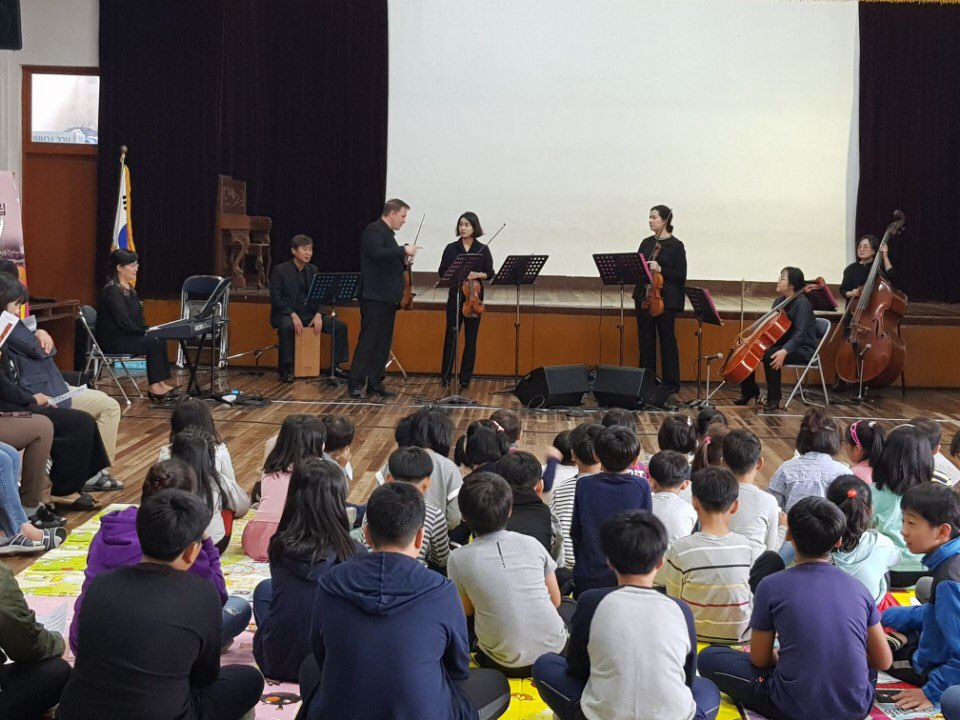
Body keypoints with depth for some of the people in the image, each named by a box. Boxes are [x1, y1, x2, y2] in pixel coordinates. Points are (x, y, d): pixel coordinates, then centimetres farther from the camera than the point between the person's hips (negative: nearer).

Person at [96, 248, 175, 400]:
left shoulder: (129, 288, 14)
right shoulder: (112, 291, -17)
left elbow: (137, 318, 16)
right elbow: (123, 322, -22)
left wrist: (148, 330, -1)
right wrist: (145, 332, -15)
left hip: (126, 336, 9)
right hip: (113, 340, -9)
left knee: (160, 340, -9)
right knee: (153, 343, -20)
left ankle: (161, 384, -13)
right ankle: (154, 387, -16)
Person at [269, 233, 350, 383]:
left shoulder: (313, 270, 11)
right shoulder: (279, 270, -4)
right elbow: (275, 298, -11)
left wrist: (318, 314, -11)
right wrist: (293, 315, -23)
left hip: (309, 313, 5)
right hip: (286, 314, -5)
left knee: (340, 325, -12)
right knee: (286, 326, -40)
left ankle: (335, 366, -2)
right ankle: (286, 369, -25)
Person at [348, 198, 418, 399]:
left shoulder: (387, 233, 20)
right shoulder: (374, 230, -9)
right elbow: (378, 254, -27)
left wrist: (404, 262, 8)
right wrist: (403, 250, -20)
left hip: (387, 297, 10)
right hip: (374, 296, -10)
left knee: (384, 342, 9)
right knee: (368, 341, -8)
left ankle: (375, 382, 14)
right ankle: (356, 384, -5)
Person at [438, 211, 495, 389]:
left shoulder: (483, 249, 4)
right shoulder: (451, 248, 4)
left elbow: (490, 273, 3)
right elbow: (442, 272, 2)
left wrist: (478, 274, -17)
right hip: (455, 295, 0)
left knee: (471, 337, 3)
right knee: (451, 335, -1)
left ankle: (466, 377, 10)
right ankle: (445, 375, 8)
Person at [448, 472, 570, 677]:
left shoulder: (458, 559, -10)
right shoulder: (531, 544, -5)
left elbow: (467, 611, 4)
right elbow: (555, 600, 5)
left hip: (505, 665, -1)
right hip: (554, 650, 1)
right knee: (570, 605, 32)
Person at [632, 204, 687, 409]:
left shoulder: (676, 246, -4)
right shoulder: (646, 243, 12)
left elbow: (681, 276, -8)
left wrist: (660, 269, -19)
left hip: (665, 301, -6)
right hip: (644, 298, 6)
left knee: (667, 342, -2)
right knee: (646, 342, 8)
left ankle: (671, 389, 1)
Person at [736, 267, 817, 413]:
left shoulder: (802, 303, -16)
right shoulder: (779, 301, 9)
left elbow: (800, 333, -26)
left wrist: (784, 351, -40)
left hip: (802, 349, -8)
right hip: (783, 344, 8)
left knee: (769, 355, -34)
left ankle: (774, 399, -23)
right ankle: (749, 391, 10)